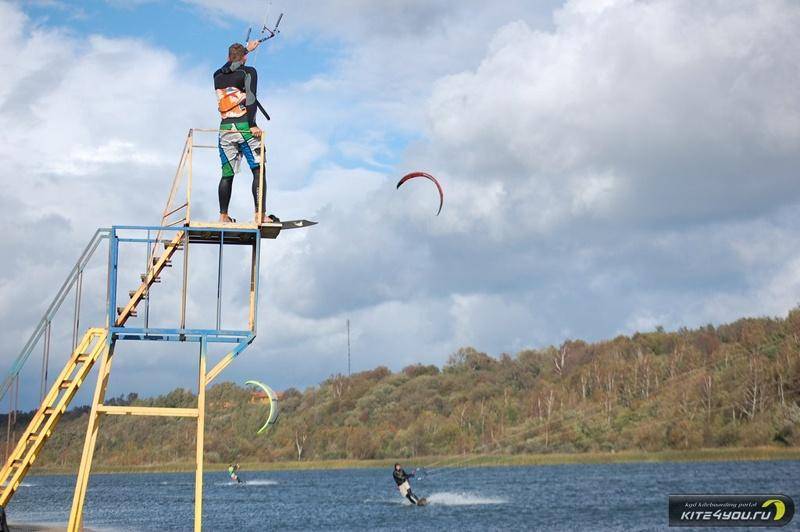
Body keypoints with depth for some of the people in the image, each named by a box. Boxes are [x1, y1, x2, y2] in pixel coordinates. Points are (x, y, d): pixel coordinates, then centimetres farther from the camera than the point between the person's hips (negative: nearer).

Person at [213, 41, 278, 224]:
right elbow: (250, 98, -14)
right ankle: (260, 215, -12)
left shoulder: (218, 75, 16)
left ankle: (223, 215, 12)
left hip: (225, 129, 5)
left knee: (227, 175, 11)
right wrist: (252, 125, -17)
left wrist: (246, 48, 53)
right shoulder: (248, 72, 1)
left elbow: (230, 66, 39)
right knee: (259, 171, -3)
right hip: (244, 126, -5)